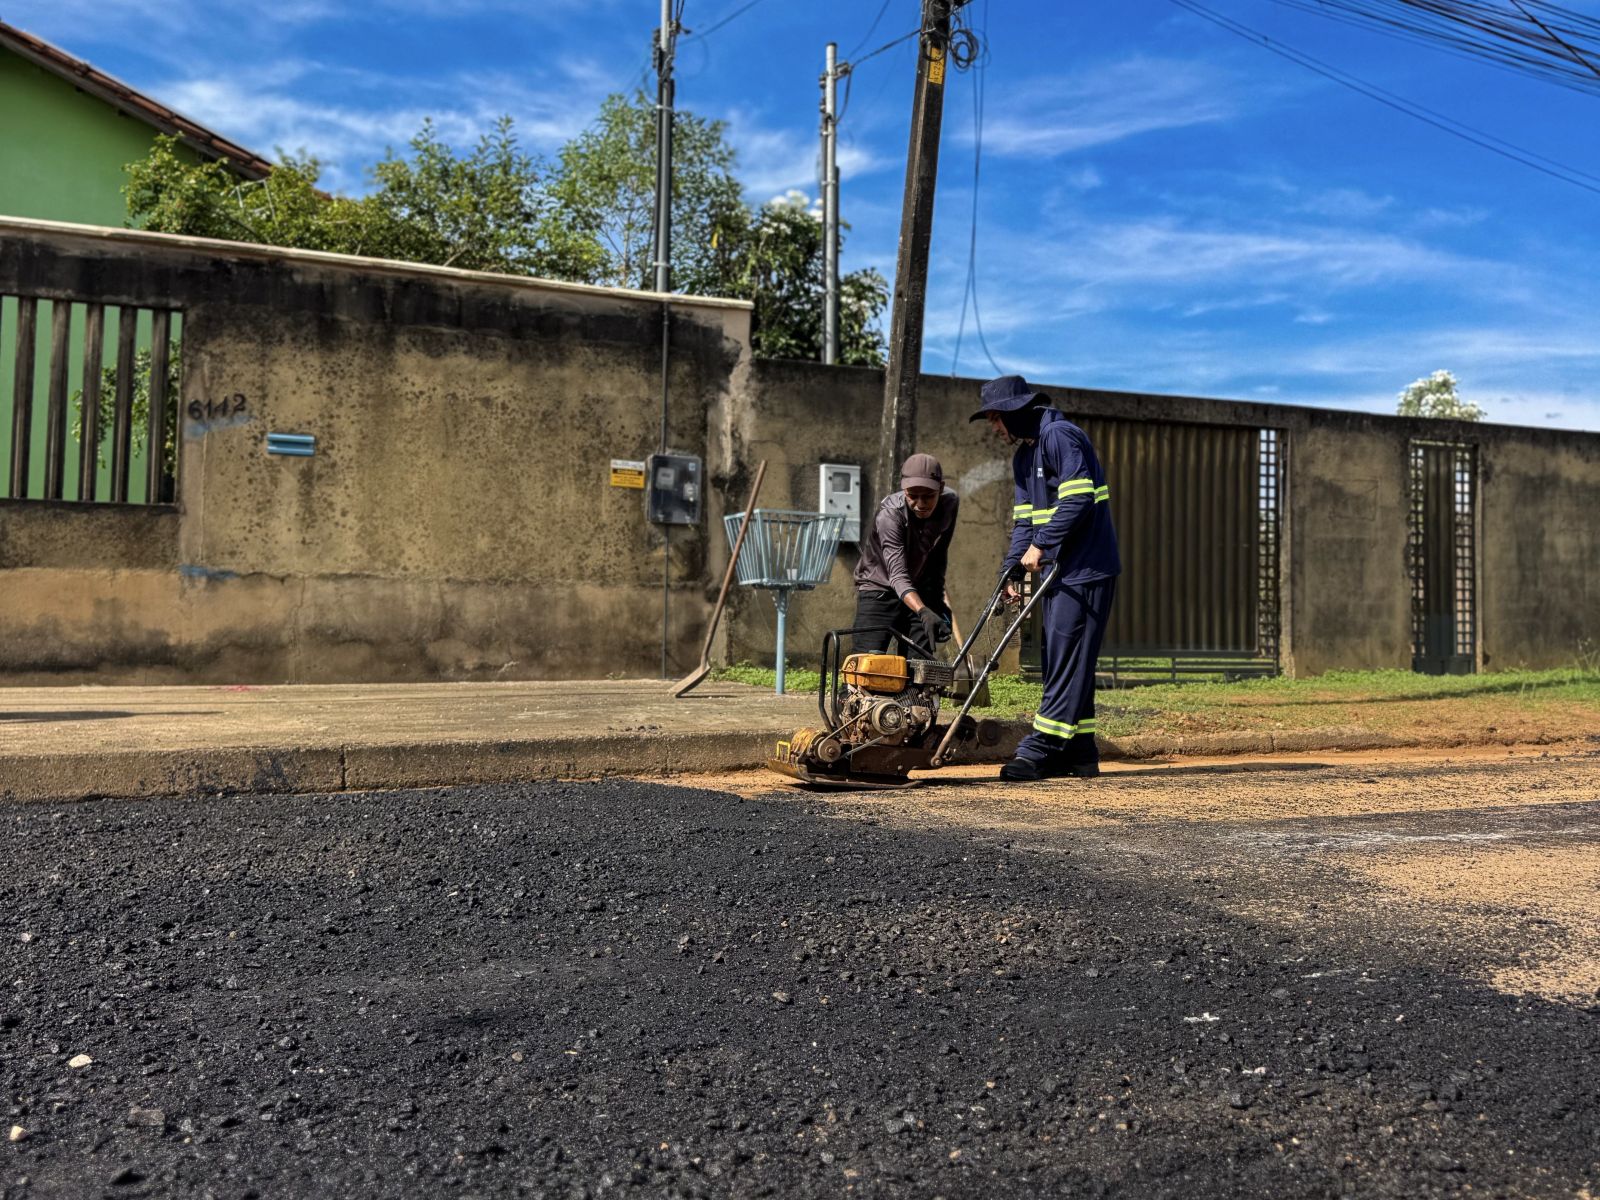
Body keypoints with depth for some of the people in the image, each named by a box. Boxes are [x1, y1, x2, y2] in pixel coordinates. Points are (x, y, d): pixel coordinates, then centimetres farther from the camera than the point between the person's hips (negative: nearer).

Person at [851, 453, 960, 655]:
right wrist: (924, 613, -53)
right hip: (880, 589, -4)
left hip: (922, 592, 5)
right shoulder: (889, 513, -29)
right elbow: (898, 575, -38)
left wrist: (938, 597, 8)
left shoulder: (950, 503, -12)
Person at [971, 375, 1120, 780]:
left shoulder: (1060, 436, -11)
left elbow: (1078, 500, -21)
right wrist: (1012, 568, 6)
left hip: (1087, 570, -10)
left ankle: (1040, 750, -10)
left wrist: (1040, 546, -19)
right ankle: (1078, 752, 15)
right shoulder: (1022, 456, 18)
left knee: (1067, 660, -9)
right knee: (1064, 662, 9)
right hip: (1059, 572, 10)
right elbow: (1025, 518, 17)